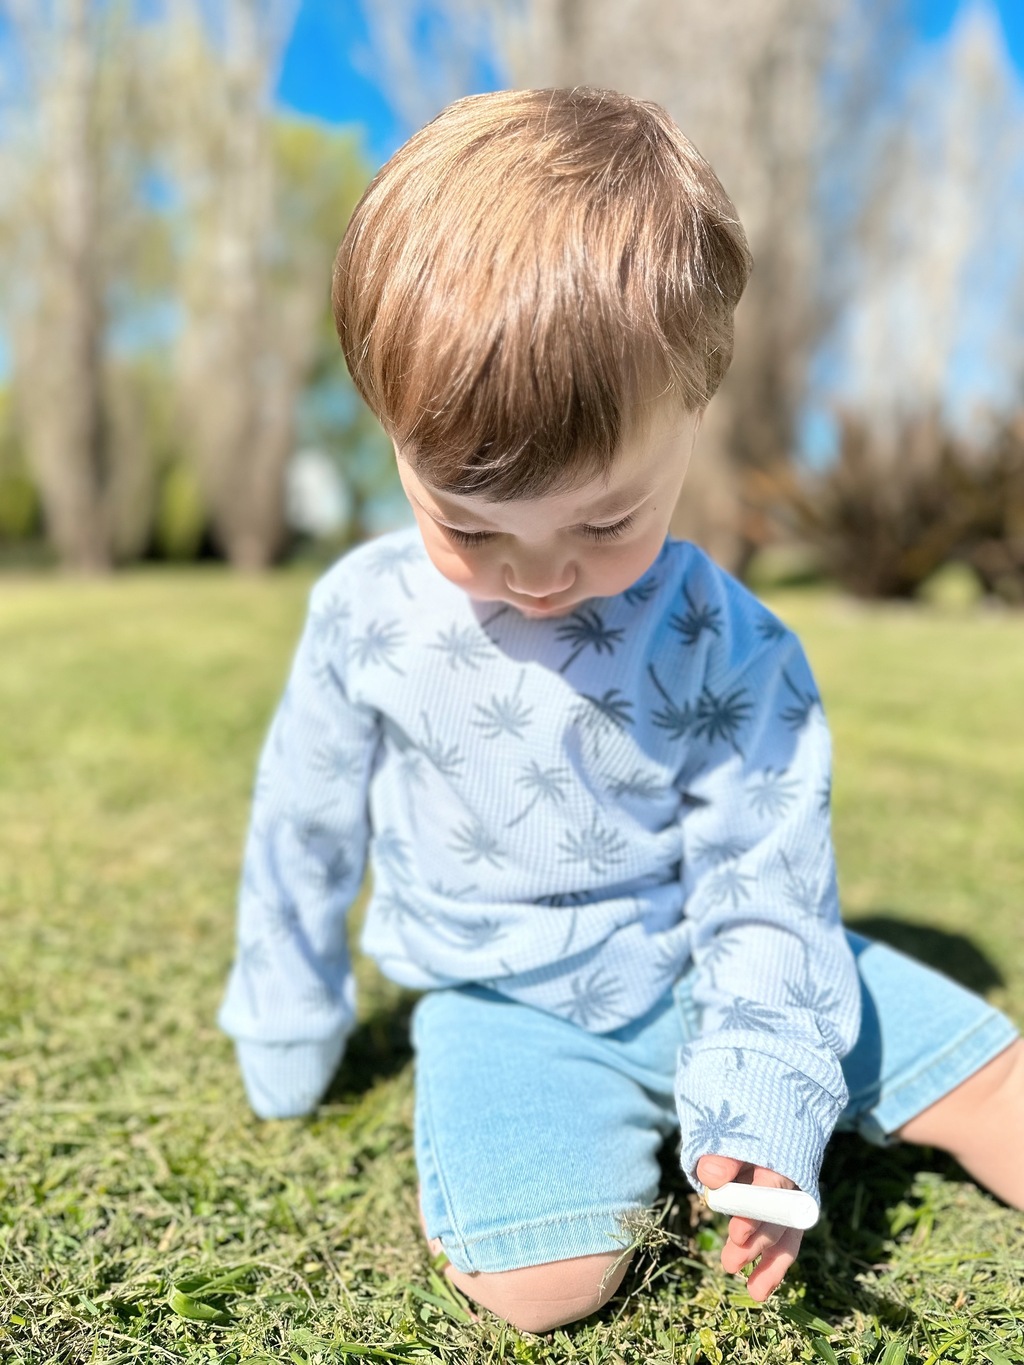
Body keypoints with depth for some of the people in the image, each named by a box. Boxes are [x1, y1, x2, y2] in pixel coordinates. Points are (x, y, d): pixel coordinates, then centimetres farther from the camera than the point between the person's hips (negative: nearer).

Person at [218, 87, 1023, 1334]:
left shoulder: (730, 654, -16)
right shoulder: (364, 614, -12)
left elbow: (762, 885, -9)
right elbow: (306, 823, 2)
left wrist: (763, 1098, -18)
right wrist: (286, 1032, 13)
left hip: (705, 971, 0)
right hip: (510, 1009, 1)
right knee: (539, 1282, -17)